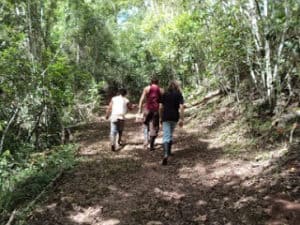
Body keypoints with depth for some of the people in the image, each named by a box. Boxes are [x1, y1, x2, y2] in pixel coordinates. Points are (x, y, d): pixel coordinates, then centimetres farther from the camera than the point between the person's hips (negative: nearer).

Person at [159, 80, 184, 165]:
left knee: (166, 136, -7)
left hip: (166, 117, -1)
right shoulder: (179, 94, 1)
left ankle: (166, 154, -25)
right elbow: (181, 107, -9)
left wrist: (161, 117, 13)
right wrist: (181, 119, -9)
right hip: (175, 117, 1)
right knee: (170, 134, 23)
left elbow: (161, 107, 2)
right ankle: (169, 151, 33)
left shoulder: (165, 94, 5)